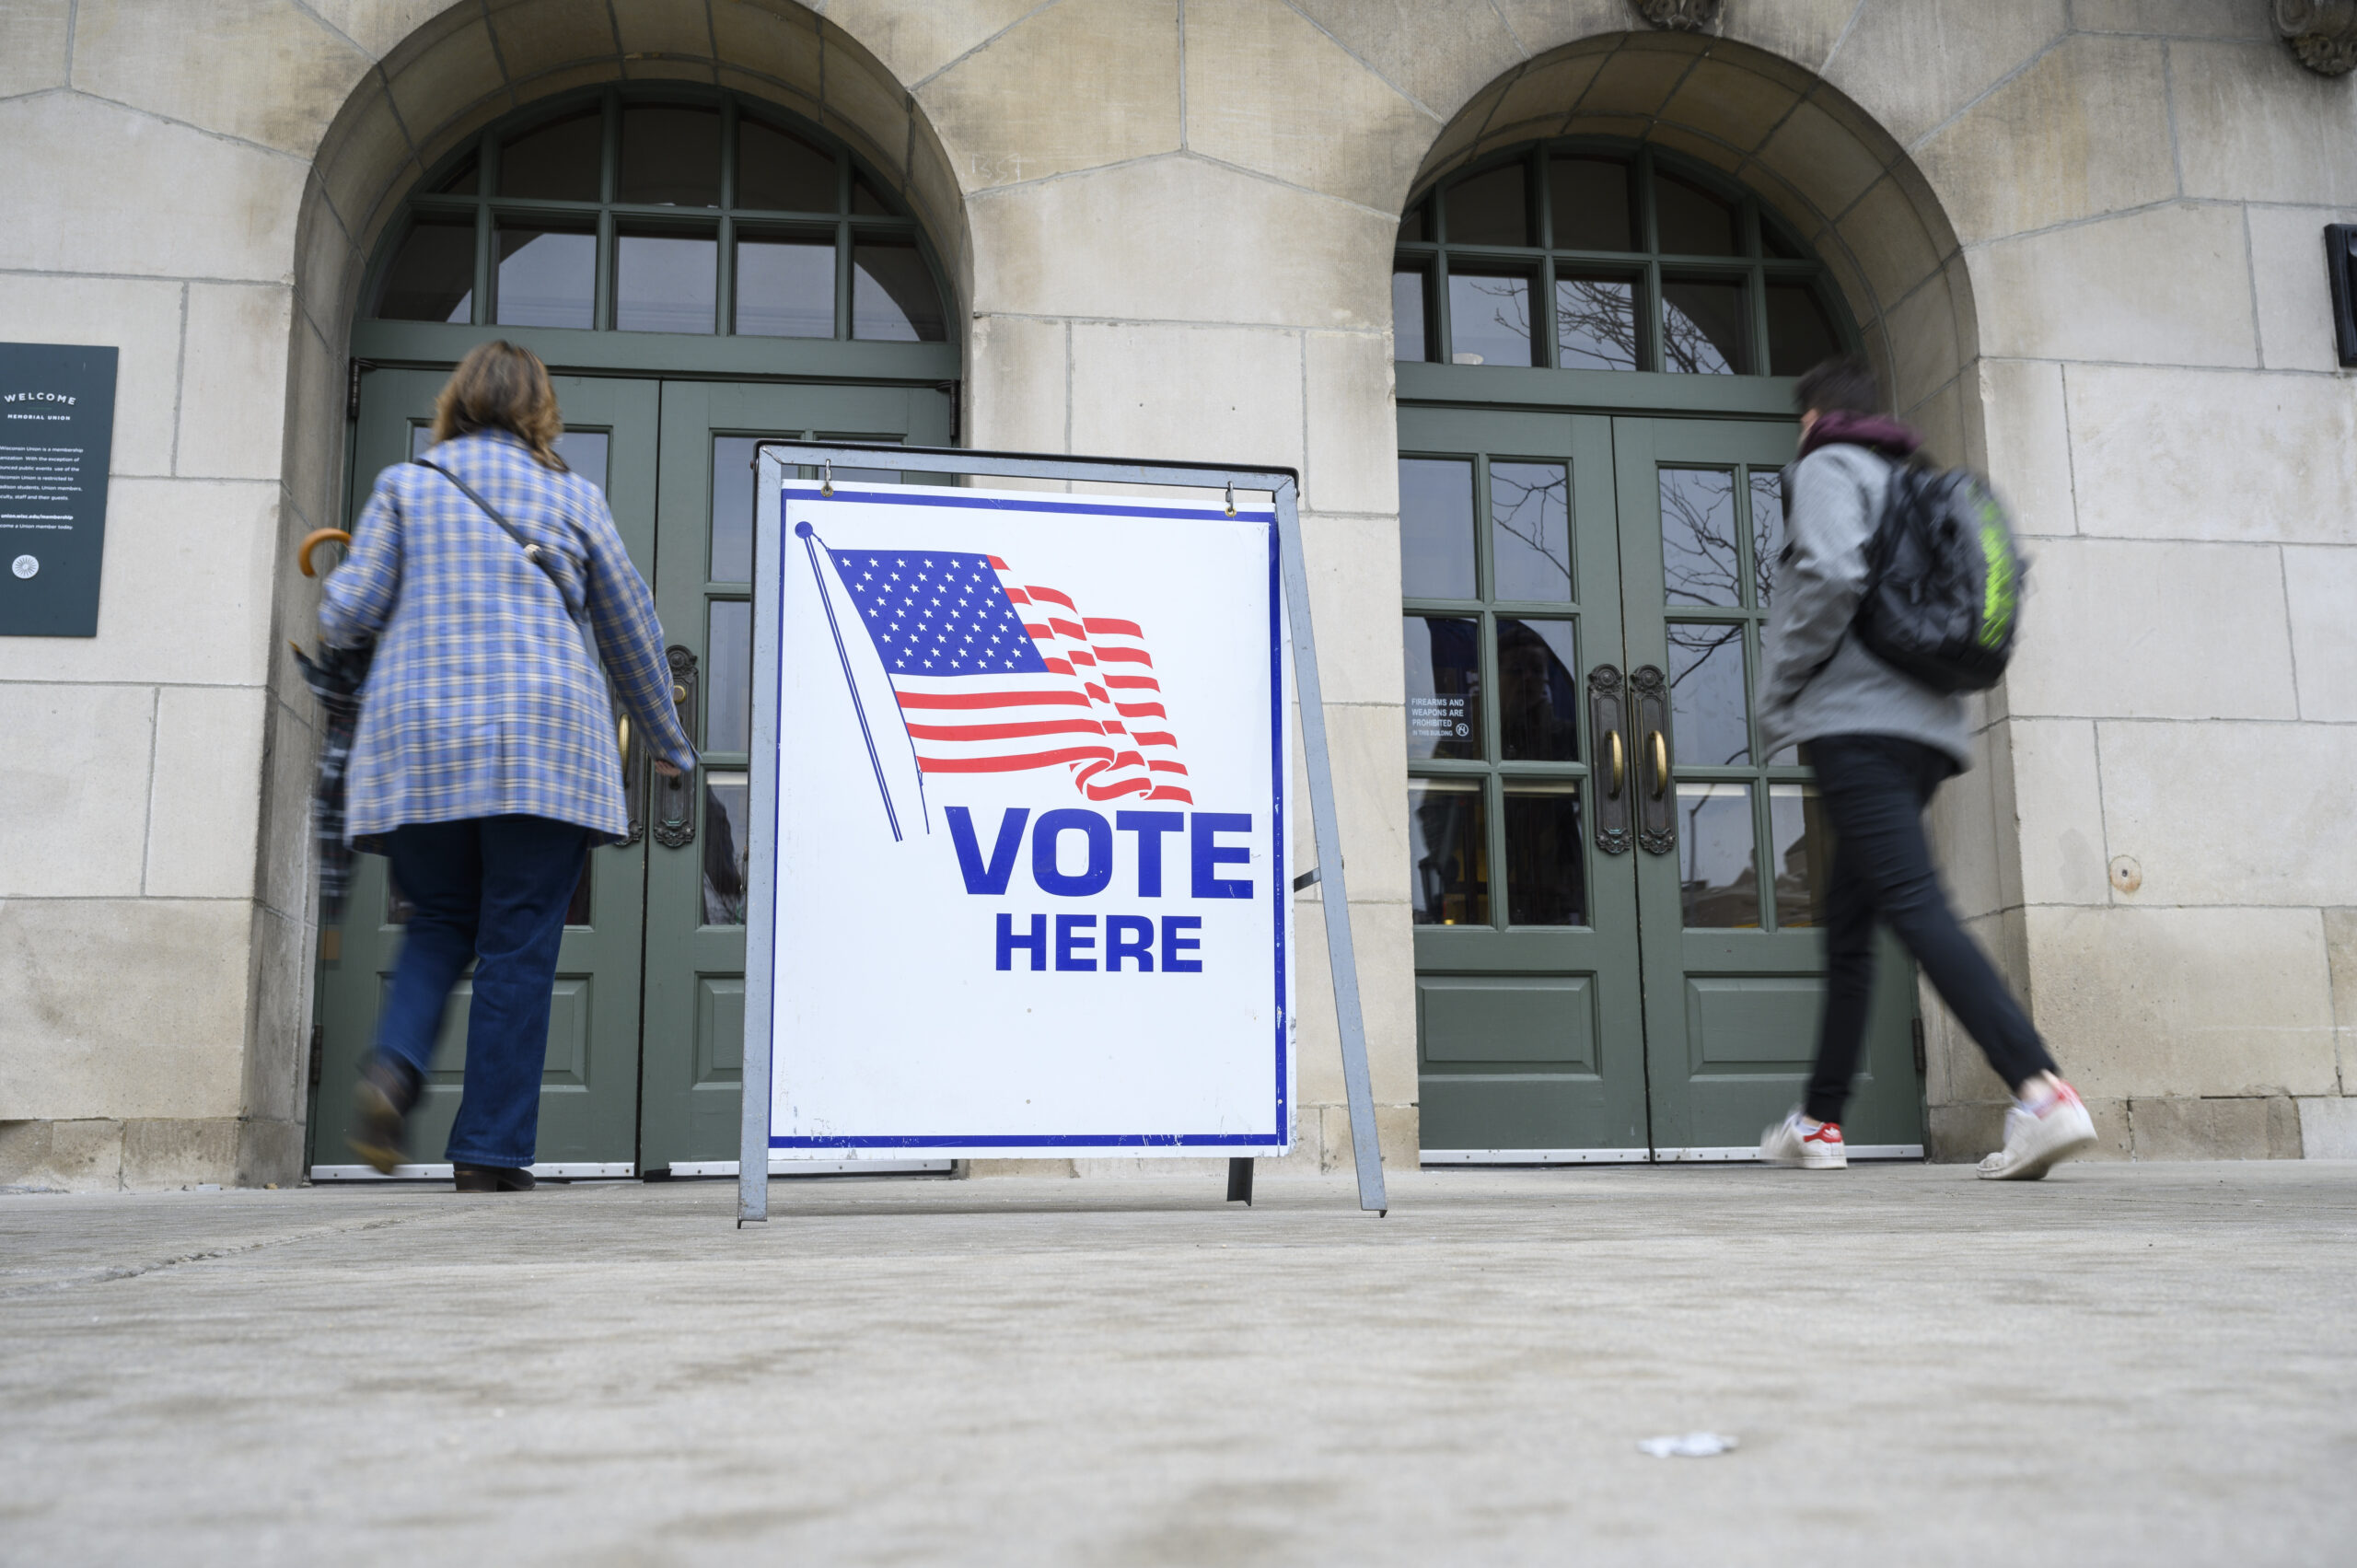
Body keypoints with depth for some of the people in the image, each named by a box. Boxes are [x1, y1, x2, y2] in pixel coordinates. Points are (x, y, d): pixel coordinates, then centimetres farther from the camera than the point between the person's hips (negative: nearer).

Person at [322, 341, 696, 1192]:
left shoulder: (405, 486, 11)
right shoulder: (573, 496, 12)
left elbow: (347, 615, 3)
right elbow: (632, 627, 17)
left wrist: (333, 624, 29)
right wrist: (667, 741, 29)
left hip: (418, 740, 2)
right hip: (544, 747, -1)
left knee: (439, 925, 16)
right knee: (518, 945, 1)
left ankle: (393, 1068, -10)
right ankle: (490, 1151, 0)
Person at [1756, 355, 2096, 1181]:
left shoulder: (1828, 466, 3)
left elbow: (1832, 575, -15)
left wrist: (1778, 695, -7)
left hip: (1857, 720, -9)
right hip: (1928, 723, 9)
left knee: (1914, 905, -19)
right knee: (1846, 918, 14)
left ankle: (2041, 1094, -32)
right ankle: (1819, 1122, 20)